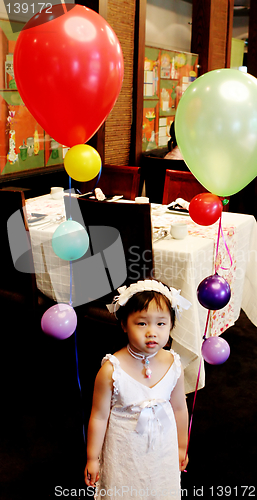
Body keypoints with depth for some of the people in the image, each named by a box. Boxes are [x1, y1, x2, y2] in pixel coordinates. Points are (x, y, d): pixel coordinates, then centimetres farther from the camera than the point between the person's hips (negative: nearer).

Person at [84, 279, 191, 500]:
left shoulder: (173, 365, -15)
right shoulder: (111, 370, -25)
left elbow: (179, 409, 1)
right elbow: (99, 416, -14)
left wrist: (182, 447, 13)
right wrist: (92, 458, -4)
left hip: (163, 448, 3)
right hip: (124, 450, -3)